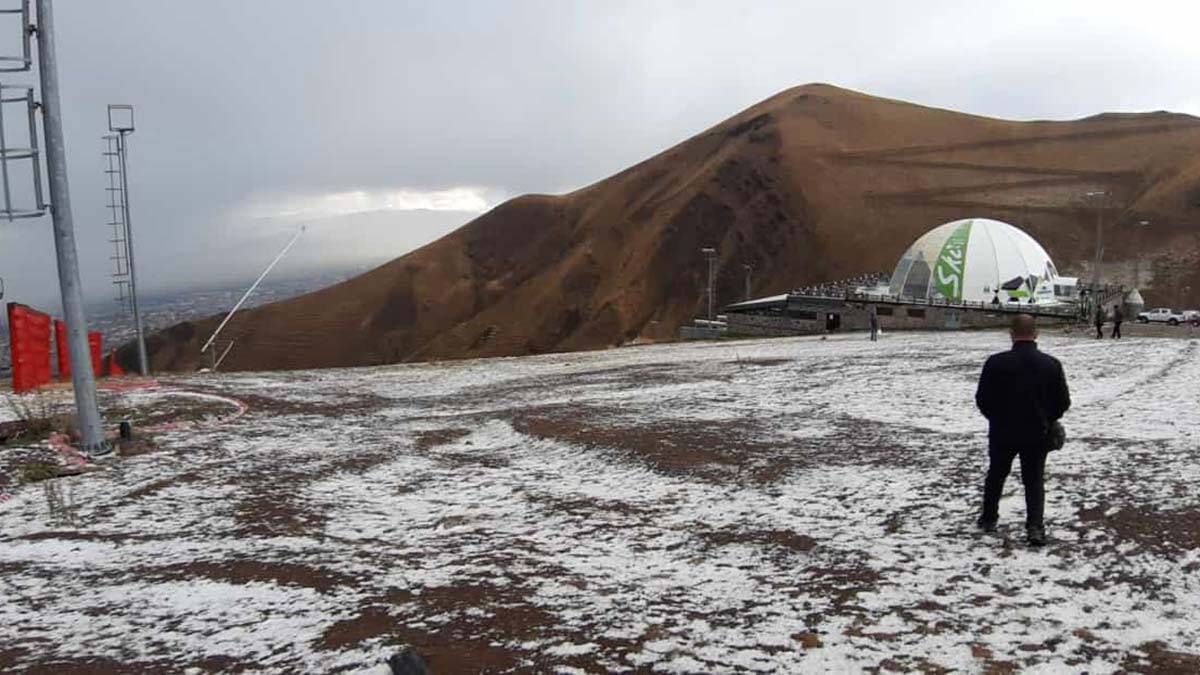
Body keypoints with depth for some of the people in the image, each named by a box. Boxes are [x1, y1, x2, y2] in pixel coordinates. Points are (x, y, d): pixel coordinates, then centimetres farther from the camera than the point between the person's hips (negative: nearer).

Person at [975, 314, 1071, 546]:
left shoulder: (996, 362, -13)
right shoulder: (1051, 364, -7)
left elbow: (982, 399, -7)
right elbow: (1063, 402, -2)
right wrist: (1047, 420, 16)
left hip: (1002, 432, 0)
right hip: (1037, 434, 1)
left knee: (996, 474, 20)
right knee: (1034, 480, 11)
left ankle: (989, 518, 32)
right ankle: (1035, 526, -2)